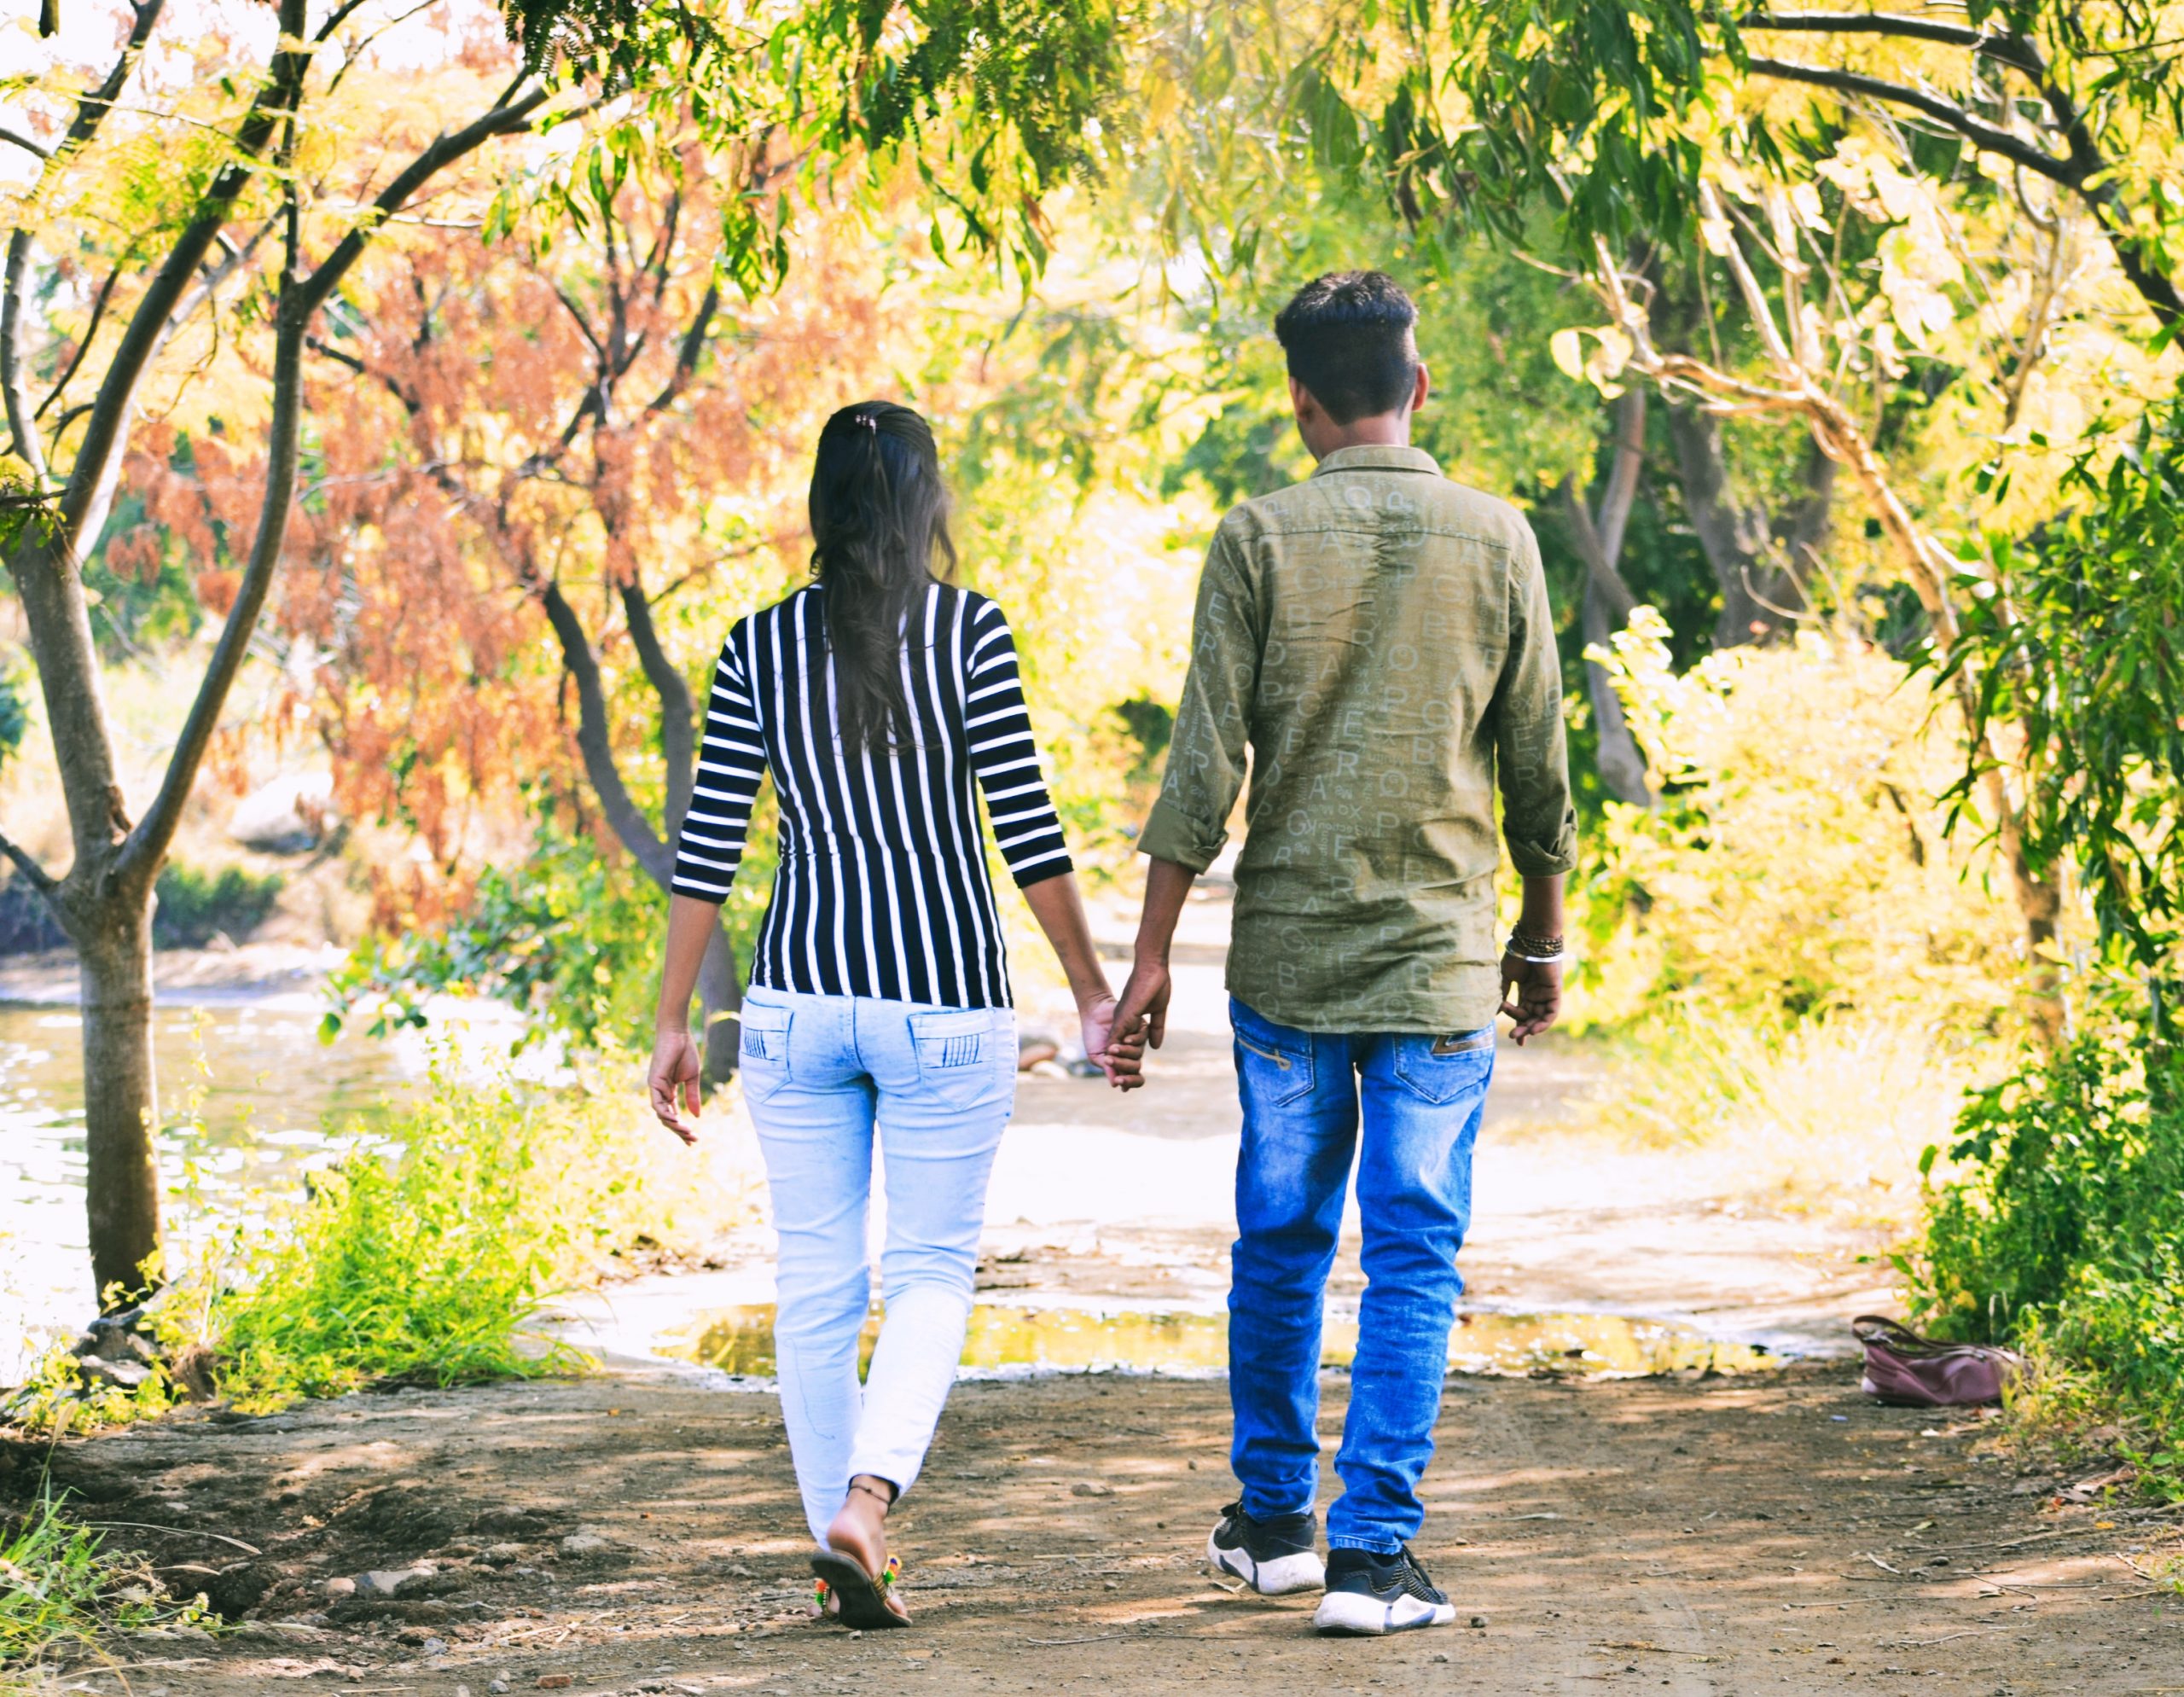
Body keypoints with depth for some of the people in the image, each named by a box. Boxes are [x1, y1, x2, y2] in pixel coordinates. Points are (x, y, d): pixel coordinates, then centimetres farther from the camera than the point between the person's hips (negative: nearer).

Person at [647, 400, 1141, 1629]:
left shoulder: (762, 646, 2)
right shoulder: (968, 630, -6)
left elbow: (709, 851, 1)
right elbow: (1028, 829, -7)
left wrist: (674, 1023, 7)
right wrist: (1094, 994, 0)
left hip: (801, 998, 2)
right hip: (946, 1003, -2)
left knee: (819, 1281, 10)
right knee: (933, 1268, 7)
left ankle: (845, 1553, 13)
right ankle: (868, 1500, -15)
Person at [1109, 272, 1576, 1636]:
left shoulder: (1260, 540, -4)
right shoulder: (1496, 539, -1)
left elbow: (1206, 764, -7)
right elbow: (1538, 766, 4)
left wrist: (1152, 951, -1)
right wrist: (1545, 937, 17)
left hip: (1286, 955, 1)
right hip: (1441, 958, -1)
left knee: (1281, 1243, 15)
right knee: (1414, 1260, 2)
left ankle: (1276, 1522, 26)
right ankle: (1373, 1552, -3)